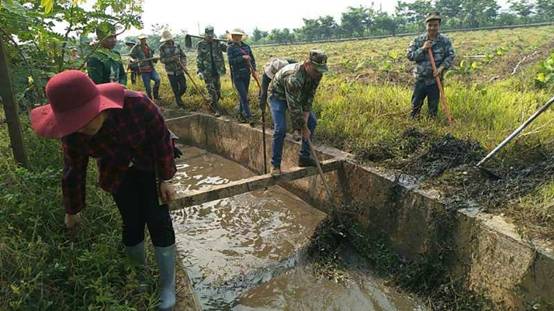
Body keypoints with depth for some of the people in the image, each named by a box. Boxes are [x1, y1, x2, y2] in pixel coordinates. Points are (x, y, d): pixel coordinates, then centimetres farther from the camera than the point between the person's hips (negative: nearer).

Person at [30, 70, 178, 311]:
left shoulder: (136, 105, -35)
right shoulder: (72, 133, -23)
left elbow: (161, 139, -19)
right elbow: (73, 172, -7)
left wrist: (165, 179, -12)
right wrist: (73, 210, 7)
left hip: (150, 166, -2)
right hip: (118, 175, 2)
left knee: (157, 220, -5)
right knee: (132, 223, 1)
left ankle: (168, 286, 9)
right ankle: (140, 276, 27)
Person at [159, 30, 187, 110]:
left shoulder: (177, 46, 4)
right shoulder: (162, 48, -3)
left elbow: (183, 56, 9)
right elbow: (162, 59, -9)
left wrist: (184, 65, -7)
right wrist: (172, 59, -21)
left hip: (180, 71, 2)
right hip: (171, 72, -2)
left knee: (183, 87, 1)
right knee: (175, 90, 1)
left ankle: (178, 97, 32)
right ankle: (180, 104, 15)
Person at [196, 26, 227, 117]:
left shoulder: (218, 43, 3)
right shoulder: (201, 45, -3)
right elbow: (199, 59, -4)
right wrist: (199, 71, -11)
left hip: (217, 70, 3)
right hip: (207, 72, -3)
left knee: (217, 89, 11)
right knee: (211, 90, -4)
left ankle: (213, 104, 33)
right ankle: (217, 109, 1)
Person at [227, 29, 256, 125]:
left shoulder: (246, 46, 10)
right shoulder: (230, 48, -1)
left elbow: (252, 59, 14)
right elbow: (231, 60, -13)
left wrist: (253, 69, 0)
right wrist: (242, 58, -21)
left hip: (246, 75, 5)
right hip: (237, 76, -5)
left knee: (243, 96, 12)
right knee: (243, 96, -10)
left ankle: (241, 115, 23)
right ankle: (248, 117, -11)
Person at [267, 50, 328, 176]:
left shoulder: (316, 73, -19)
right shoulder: (294, 78, -42)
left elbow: (310, 95, -9)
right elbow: (294, 107, -36)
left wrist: (305, 117, -16)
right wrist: (303, 128, -28)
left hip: (297, 96, 8)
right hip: (278, 96, -7)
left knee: (312, 122, 0)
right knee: (280, 129, -21)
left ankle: (304, 157, 10)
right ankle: (275, 165, -6)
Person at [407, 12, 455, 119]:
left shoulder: (445, 41, -3)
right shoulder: (418, 40, -1)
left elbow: (450, 56, -5)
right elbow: (410, 55, -5)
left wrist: (442, 67, -21)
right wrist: (422, 49, -17)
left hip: (435, 79, -1)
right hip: (420, 79, 1)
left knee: (433, 105, 9)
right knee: (416, 104, 10)